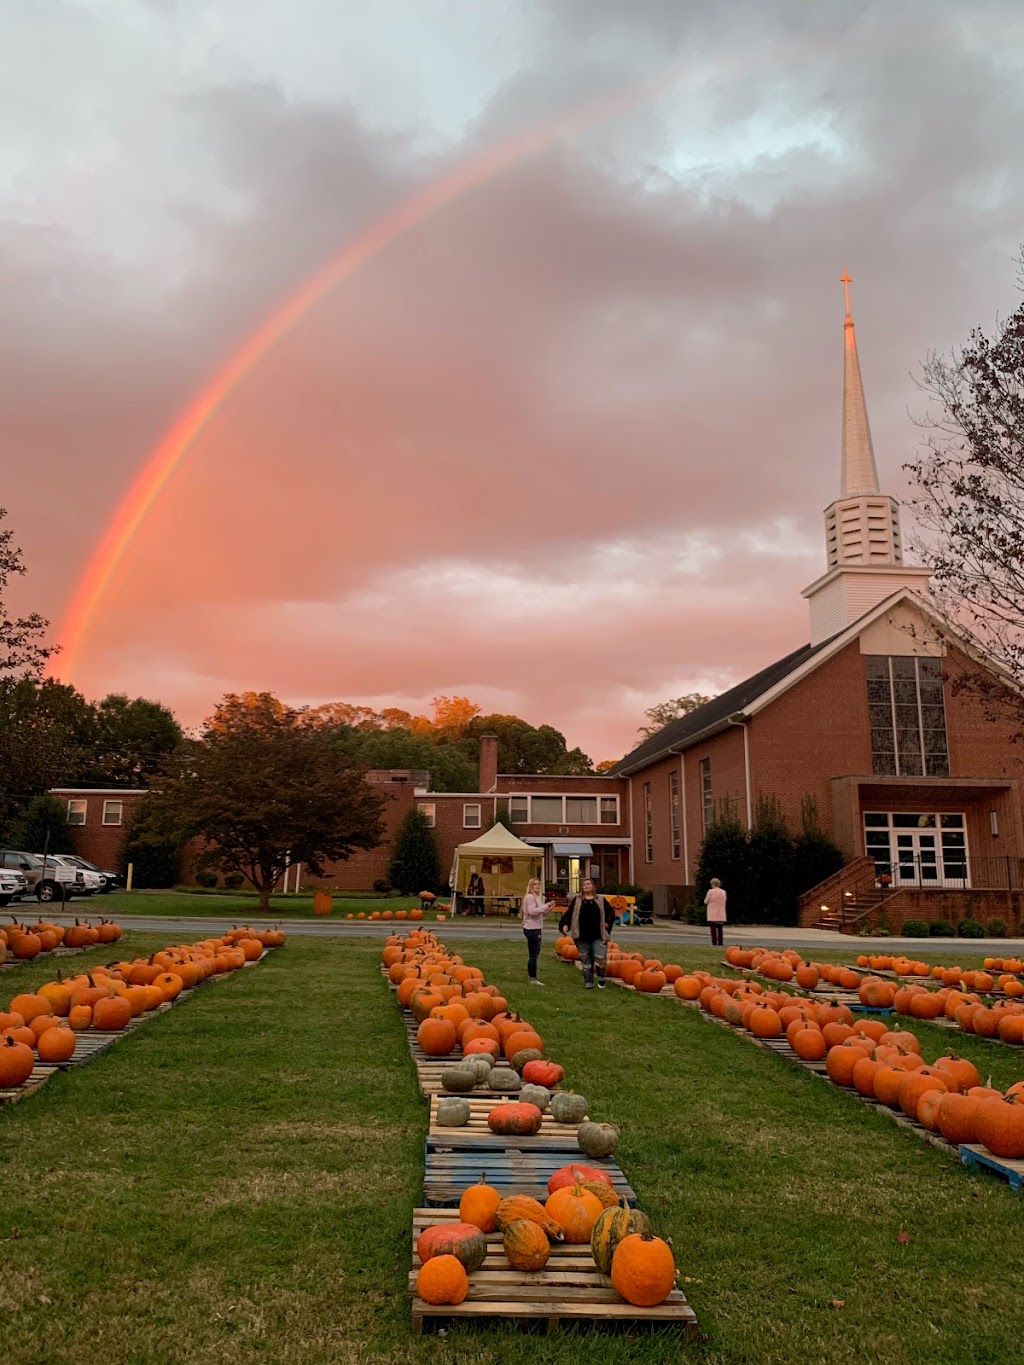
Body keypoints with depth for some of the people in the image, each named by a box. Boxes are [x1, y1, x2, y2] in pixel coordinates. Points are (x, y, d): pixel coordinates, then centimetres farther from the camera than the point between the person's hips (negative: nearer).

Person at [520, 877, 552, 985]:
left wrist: (548, 909, 1)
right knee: (533, 954, -6)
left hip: (536, 928, 10)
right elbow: (532, 911, -24)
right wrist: (546, 905, -21)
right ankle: (533, 979, -2)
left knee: (535, 953, 15)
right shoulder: (530, 897, -13)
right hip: (531, 929, -10)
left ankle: (532, 977, 24)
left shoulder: (539, 897, 17)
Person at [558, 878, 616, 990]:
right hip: (582, 937, 1)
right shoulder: (576, 900, 9)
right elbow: (568, 914, 5)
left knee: (600, 958, -13)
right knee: (585, 961, 6)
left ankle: (601, 978, 13)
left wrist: (608, 923, -1)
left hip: (598, 936, -1)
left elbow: (611, 912, 14)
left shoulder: (601, 900, 9)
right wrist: (565, 925, -10)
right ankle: (588, 982, 17)